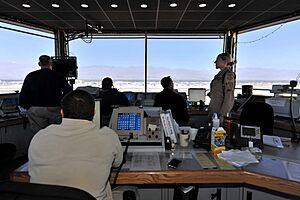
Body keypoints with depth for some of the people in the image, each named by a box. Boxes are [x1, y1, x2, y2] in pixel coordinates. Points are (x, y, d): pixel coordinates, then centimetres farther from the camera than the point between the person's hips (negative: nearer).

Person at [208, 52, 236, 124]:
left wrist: (222, 114, -20)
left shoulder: (228, 74, -10)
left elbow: (229, 96, -17)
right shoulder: (220, 74, 15)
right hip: (213, 111, 8)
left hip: (219, 112, -8)